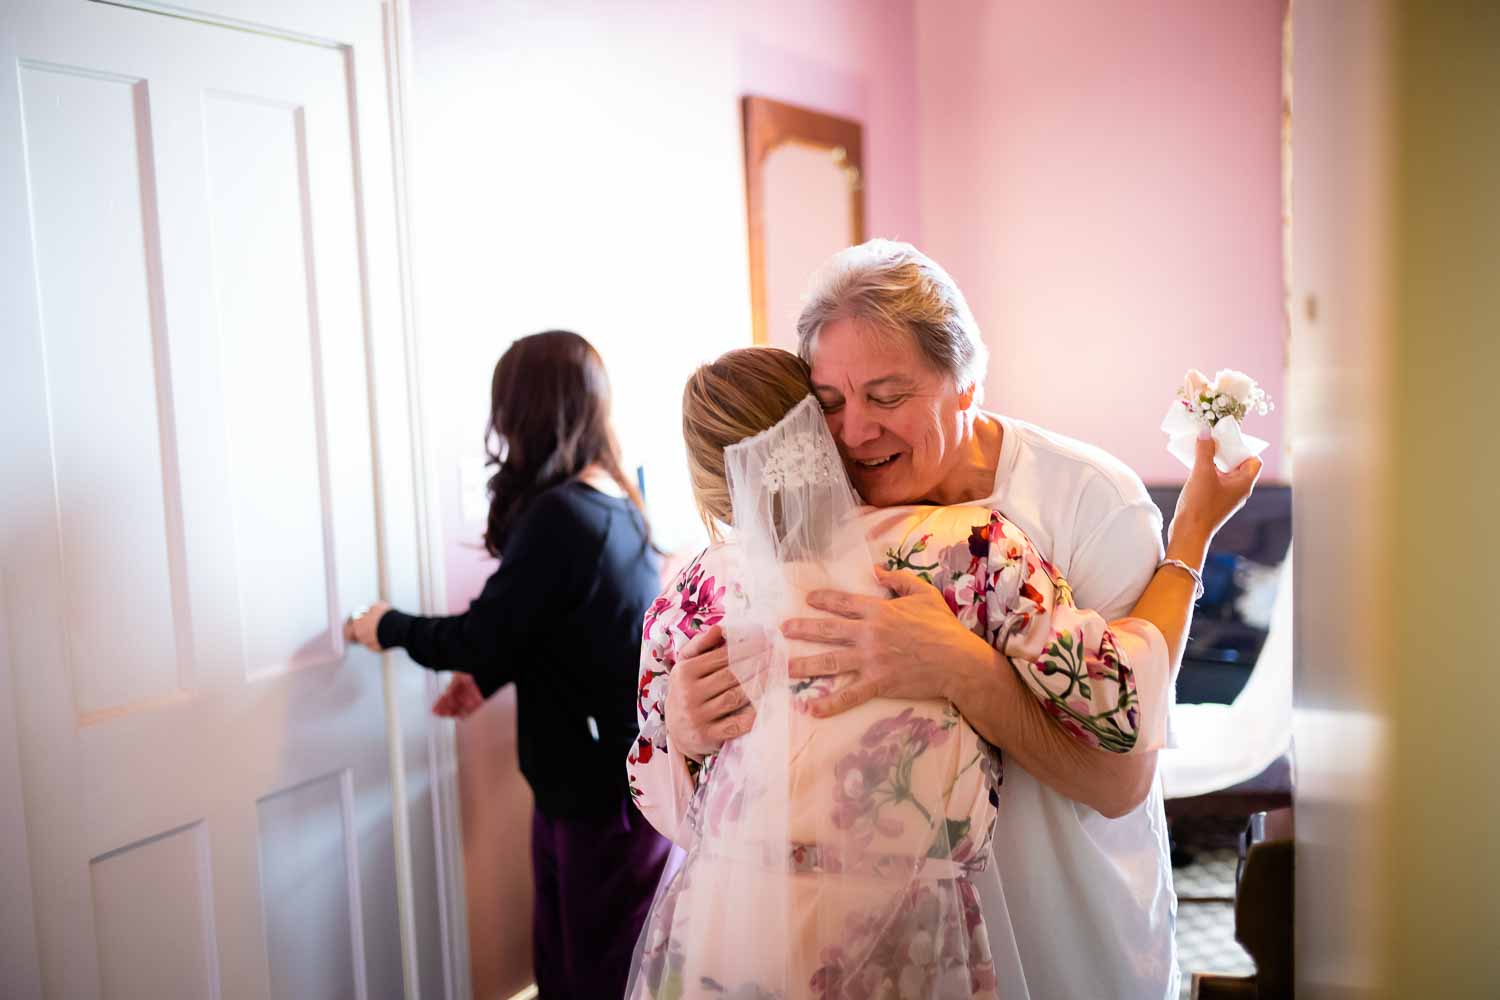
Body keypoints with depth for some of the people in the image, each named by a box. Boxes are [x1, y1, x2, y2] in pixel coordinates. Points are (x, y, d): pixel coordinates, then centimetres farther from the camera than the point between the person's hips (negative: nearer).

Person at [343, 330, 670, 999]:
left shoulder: (560, 515, -22)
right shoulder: (613, 503, 6)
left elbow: (481, 636, -17)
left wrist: (389, 628, 0)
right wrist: (491, 678, 16)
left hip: (605, 787, -9)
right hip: (598, 775, 9)